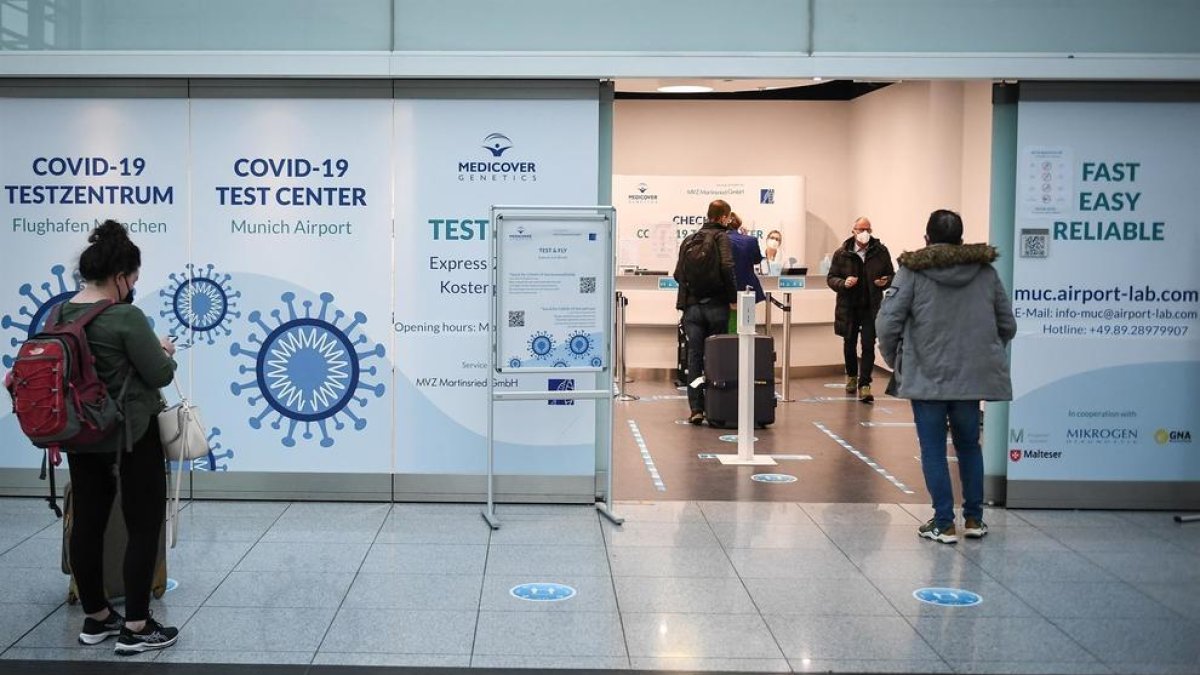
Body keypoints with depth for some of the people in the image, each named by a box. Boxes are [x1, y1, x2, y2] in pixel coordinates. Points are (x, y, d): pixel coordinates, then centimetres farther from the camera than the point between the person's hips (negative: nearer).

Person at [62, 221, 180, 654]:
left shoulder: (60, 315, 3)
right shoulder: (125, 317, -20)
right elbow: (161, 375, -16)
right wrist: (165, 352, 5)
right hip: (131, 435, -8)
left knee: (87, 523, 12)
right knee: (144, 527, 1)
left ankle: (95, 618, 23)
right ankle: (136, 629, 3)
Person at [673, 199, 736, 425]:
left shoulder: (689, 240, 12)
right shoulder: (721, 237, -4)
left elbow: (678, 274, 8)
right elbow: (727, 268, -17)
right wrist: (733, 297, -10)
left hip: (692, 306, 4)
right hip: (716, 306, -4)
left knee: (694, 357, 4)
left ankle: (696, 408, -2)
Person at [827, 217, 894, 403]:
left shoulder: (881, 252, -1)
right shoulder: (842, 253, -3)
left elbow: (891, 275, 10)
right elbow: (831, 278, 2)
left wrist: (885, 281, -13)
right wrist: (843, 283, -18)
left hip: (871, 307, -1)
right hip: (848, 306, 1)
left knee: (868, 345, -7)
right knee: (849, 344, 16)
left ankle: (864, 385, -3)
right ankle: (851, 376, 39)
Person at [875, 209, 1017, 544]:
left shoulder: (913, 271, -6)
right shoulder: (986, 272, 4)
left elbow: (887, 323, -13)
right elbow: (1008, 325, 8)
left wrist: (894, 359, 4)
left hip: (926, 377, -3)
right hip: (973, 376, 4)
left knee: (933, 450, 6)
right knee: (969, 445, 19)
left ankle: (944, 523, 8)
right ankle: (974, 519, 23)